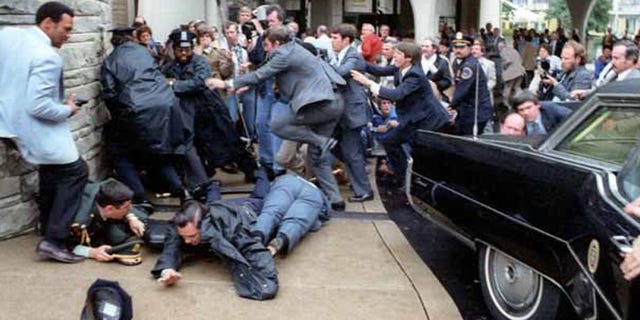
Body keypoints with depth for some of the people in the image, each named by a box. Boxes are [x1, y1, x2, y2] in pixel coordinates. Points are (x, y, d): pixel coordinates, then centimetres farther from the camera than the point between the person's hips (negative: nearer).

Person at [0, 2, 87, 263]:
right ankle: (52, 241, -2)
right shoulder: (47, 57, -24)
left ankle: (47, 224, 42)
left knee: (52, 169, 27)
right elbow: (38, 106, -28)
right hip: (34, 129, -9)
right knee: (75, 172, 1)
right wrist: (67, 110, -12)